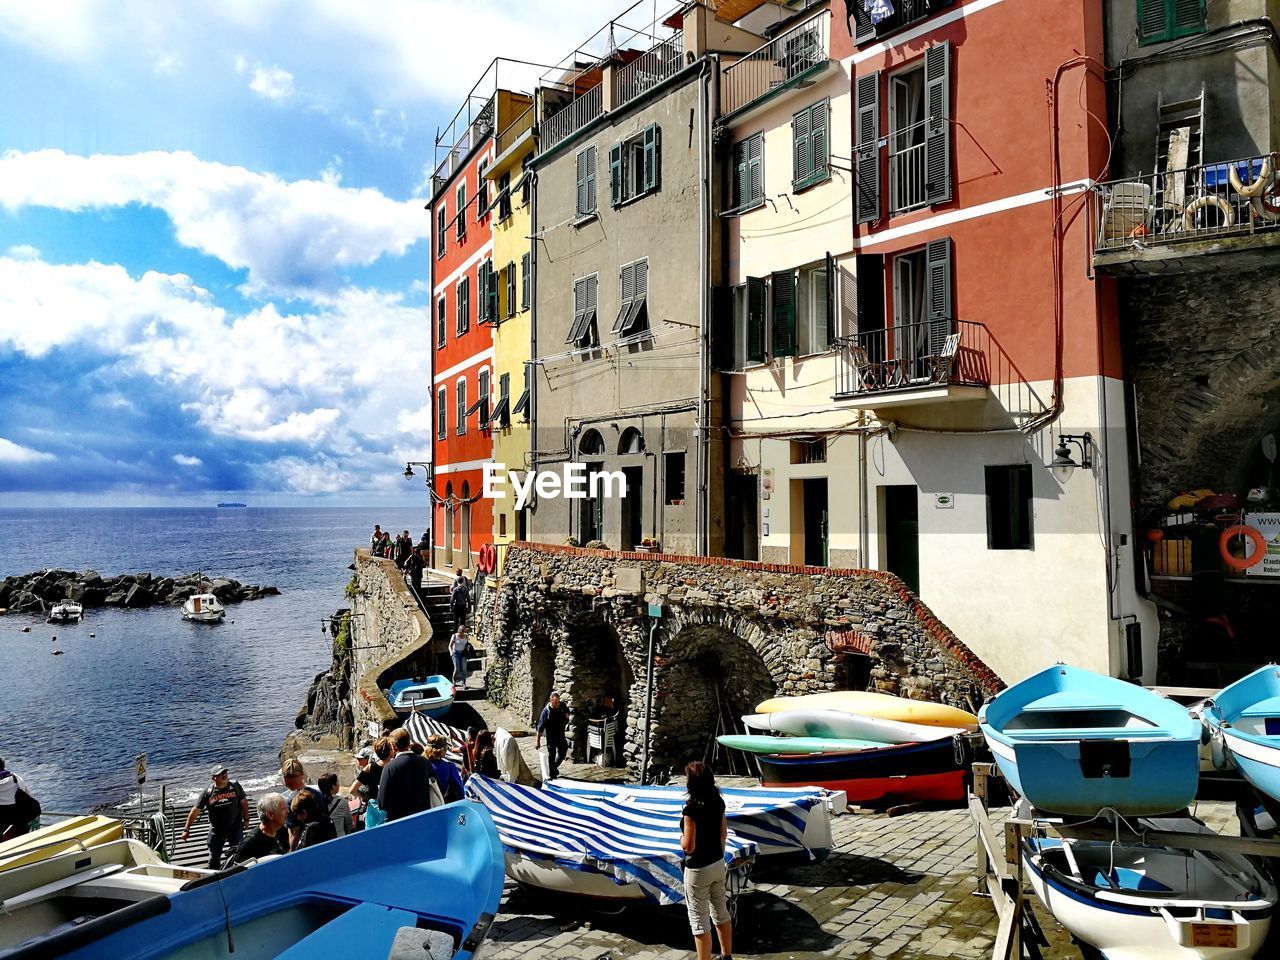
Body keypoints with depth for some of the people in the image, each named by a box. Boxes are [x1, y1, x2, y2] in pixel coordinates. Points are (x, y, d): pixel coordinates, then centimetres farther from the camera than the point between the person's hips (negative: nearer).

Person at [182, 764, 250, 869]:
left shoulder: (235, 786, -6)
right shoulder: (207, 792, -8)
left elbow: (244, 803, 5)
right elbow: (195, 811, -2)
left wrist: (246, 820, 6)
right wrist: (186, 829, 0)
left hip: (235, 828, -1)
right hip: (216, 830, 1)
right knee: (213, 859, 10)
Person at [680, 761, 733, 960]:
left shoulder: (691, 810, -26)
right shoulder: (718, 802, -5)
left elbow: (688, 847, -24)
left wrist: (681, 838, -2)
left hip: (698, 870, -7)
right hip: (718, 864, 8)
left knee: (699, 921, 6)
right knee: (721, 912, 23)